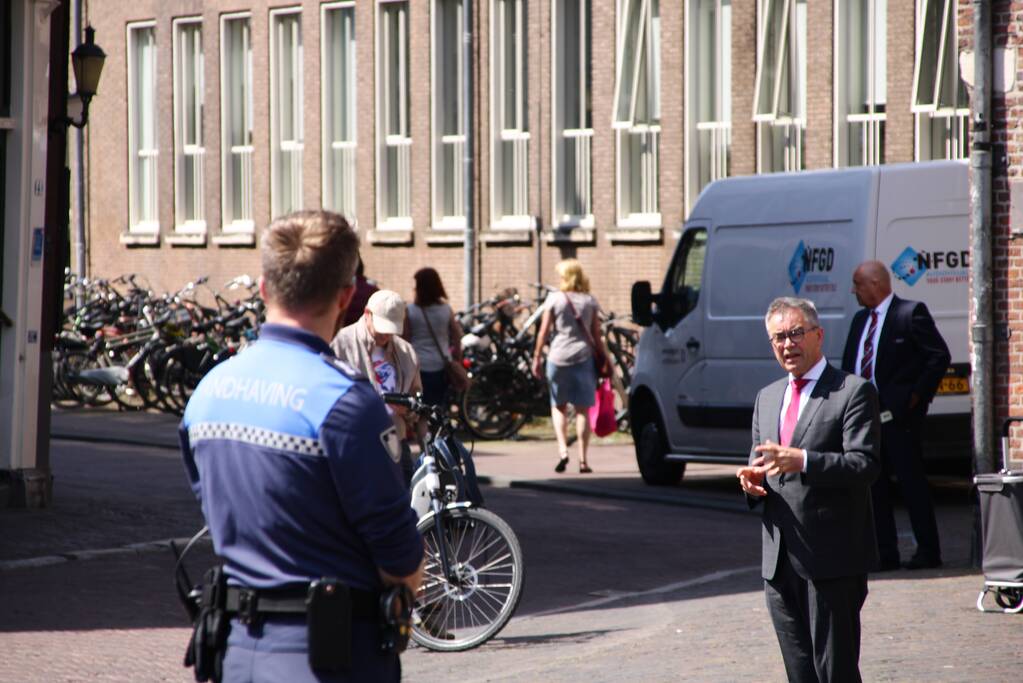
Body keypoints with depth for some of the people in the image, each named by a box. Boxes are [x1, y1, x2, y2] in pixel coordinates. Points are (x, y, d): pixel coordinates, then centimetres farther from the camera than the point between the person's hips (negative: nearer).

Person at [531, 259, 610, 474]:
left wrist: (537, 357, 4)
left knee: (558, 407, 12)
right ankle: (583, 460, 2)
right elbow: (596, 335, 3)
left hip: (558, 357, -1)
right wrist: (604, 359, 10)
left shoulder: (554, 299, -1)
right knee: (582, 410, 4)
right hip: (584, 357, 1)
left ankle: (562, 450, -7)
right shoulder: (590, 301, 4)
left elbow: (543, 331, -2)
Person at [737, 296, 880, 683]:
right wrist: (752, 481, 0)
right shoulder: (767, 397, 18)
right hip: (780, 561, 7)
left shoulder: (853, 392, -4)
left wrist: (801, 462, -27)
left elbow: (865, 465, -15)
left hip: (832, 560, -7)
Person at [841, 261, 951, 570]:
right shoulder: (860, 320, 17)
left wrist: (917, 395, -11)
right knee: (873, 484, 7)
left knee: (911, 481, -3)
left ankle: (928, 552, 3)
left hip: (898, 414, -7)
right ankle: (886, 553, 12)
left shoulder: (911, 313, -6)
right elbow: (849, 365, 21)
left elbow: (940, 356, -8)